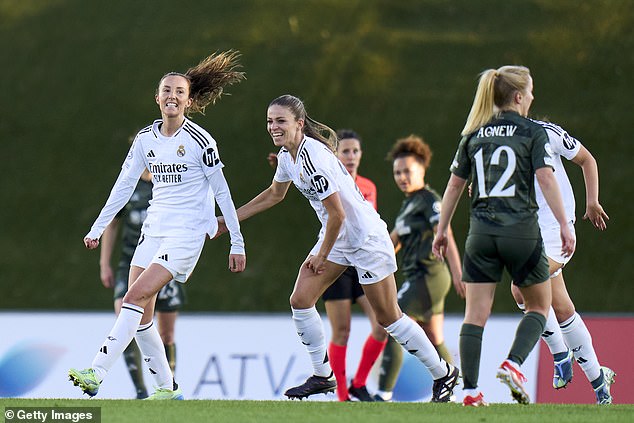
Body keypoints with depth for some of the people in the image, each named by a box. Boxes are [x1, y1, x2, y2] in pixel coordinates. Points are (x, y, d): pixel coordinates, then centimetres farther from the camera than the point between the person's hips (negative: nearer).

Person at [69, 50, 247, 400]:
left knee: (135, 298, -19)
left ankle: (96, 372, -25)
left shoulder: (199, 140, -9)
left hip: (187, 232, -7)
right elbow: (123, 186, 14)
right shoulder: (145, 139, 7)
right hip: (154, 229, 7)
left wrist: (237, 243, -3)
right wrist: (97, 229, 12)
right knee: (140, 315, 1)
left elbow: (221, 192, -4)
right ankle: (166, 387, 13)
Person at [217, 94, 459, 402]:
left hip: (366, 238, -9)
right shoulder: (287, 155, 2)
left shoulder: (312, 157, -27)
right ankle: (322, 376, 11)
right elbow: (275, 194, 23)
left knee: (388, 318, -1)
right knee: (300, 300, -1)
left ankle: (443, 374, 14)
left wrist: (323, 255, -12)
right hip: (335, 237, 9)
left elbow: (337, 214, -25)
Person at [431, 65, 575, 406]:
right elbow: (546, 179, -10)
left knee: (475, 314, 3)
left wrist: (442, 230, 19)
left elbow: (455, 184, 13)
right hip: (521, 231, -3)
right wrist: (564, 225, -10)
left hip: (481, 234, 3)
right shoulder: (532, 132, -1)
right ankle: (513, 364, -8)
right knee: (539, 307, 13)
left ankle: (470, 390, -3)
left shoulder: (474, 135, 11)